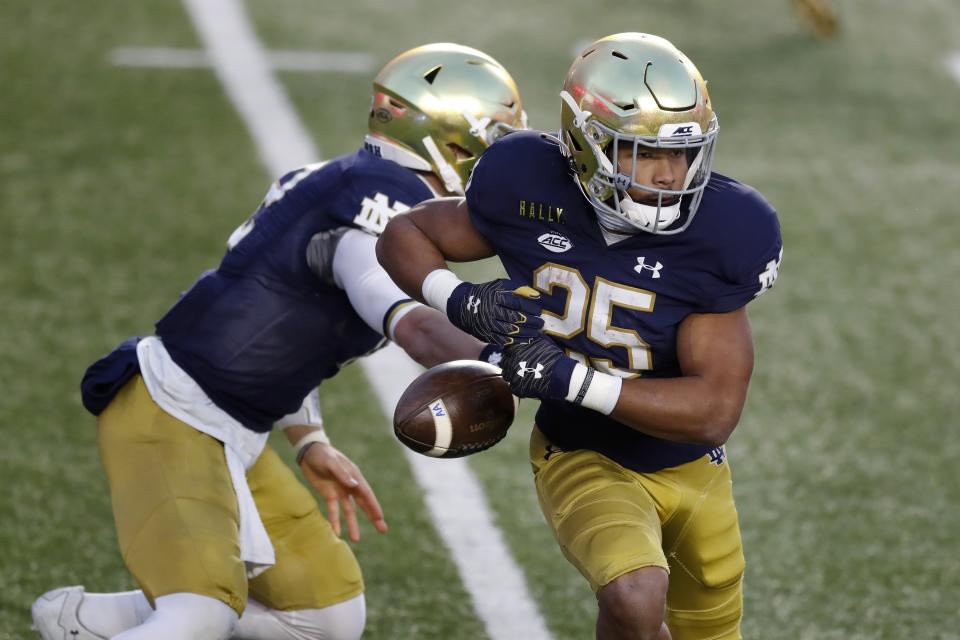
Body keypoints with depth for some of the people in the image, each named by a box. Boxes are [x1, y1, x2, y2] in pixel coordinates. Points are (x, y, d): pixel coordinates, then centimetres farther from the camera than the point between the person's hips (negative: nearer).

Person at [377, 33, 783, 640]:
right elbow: (405, 236, -1)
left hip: (691, 469, 2)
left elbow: (715, 410, -25)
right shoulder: (532, 191, -20)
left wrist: (571, 379, -33)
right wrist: (462, 302, -23)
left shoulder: (716, 234, -24)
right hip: (583, 460, -2)